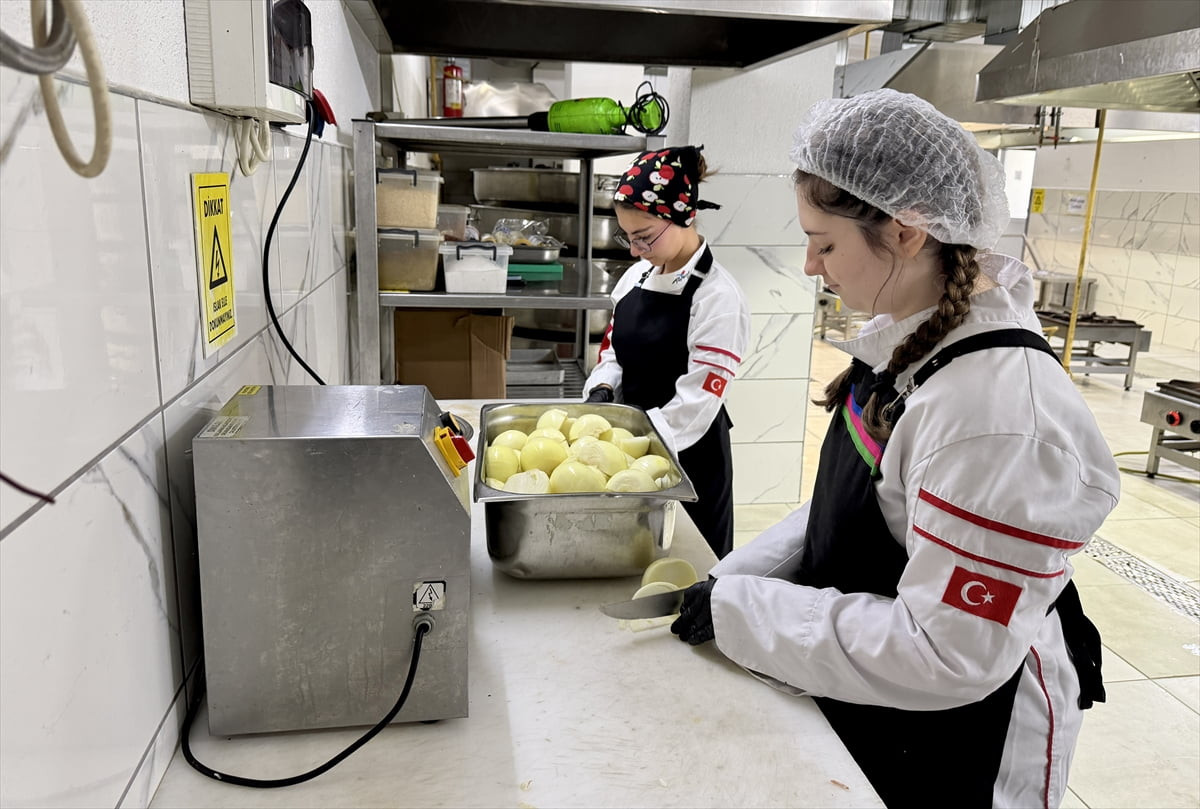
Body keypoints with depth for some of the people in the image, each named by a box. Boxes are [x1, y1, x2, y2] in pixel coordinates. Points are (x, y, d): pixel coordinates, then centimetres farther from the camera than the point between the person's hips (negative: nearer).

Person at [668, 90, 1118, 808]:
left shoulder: (1004, 410, -32)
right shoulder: (911, 333, -5)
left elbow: (948, 657, -29)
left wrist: (739, 612, -23)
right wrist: (740, 574, -3)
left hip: (950, 749, -7)